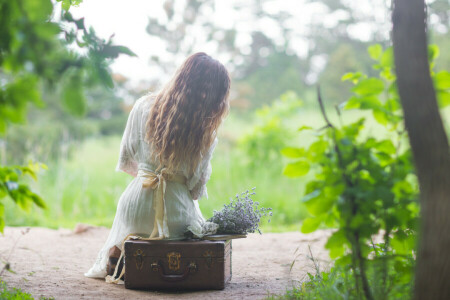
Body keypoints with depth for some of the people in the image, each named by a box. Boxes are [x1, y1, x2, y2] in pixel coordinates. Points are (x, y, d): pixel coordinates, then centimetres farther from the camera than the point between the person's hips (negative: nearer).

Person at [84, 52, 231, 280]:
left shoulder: (143, 107, -7)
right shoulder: (206, 131, -12)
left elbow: (127, 159, 5)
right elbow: (196, 186, -4)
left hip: (135, 212, 2)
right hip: (176, 216, -2)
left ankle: (106, 264, 26)